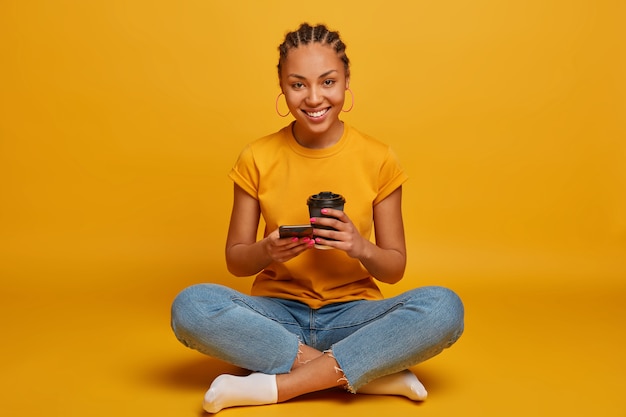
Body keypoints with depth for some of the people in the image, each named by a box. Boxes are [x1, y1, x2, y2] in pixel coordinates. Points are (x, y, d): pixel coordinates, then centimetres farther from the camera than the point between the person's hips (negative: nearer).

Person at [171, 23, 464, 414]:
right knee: (190, 306, -29)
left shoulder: (379, 160, -3)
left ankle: (277, 385, -23)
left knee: (444, 306, -28)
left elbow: (395, 268, 2)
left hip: (351, 315, 0)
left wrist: (361, 247, -20)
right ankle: (373, 371, -22)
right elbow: (235, 260, 2)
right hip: (276, 315, 1)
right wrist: (266, 251, -20)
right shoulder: (258, 159, -3)